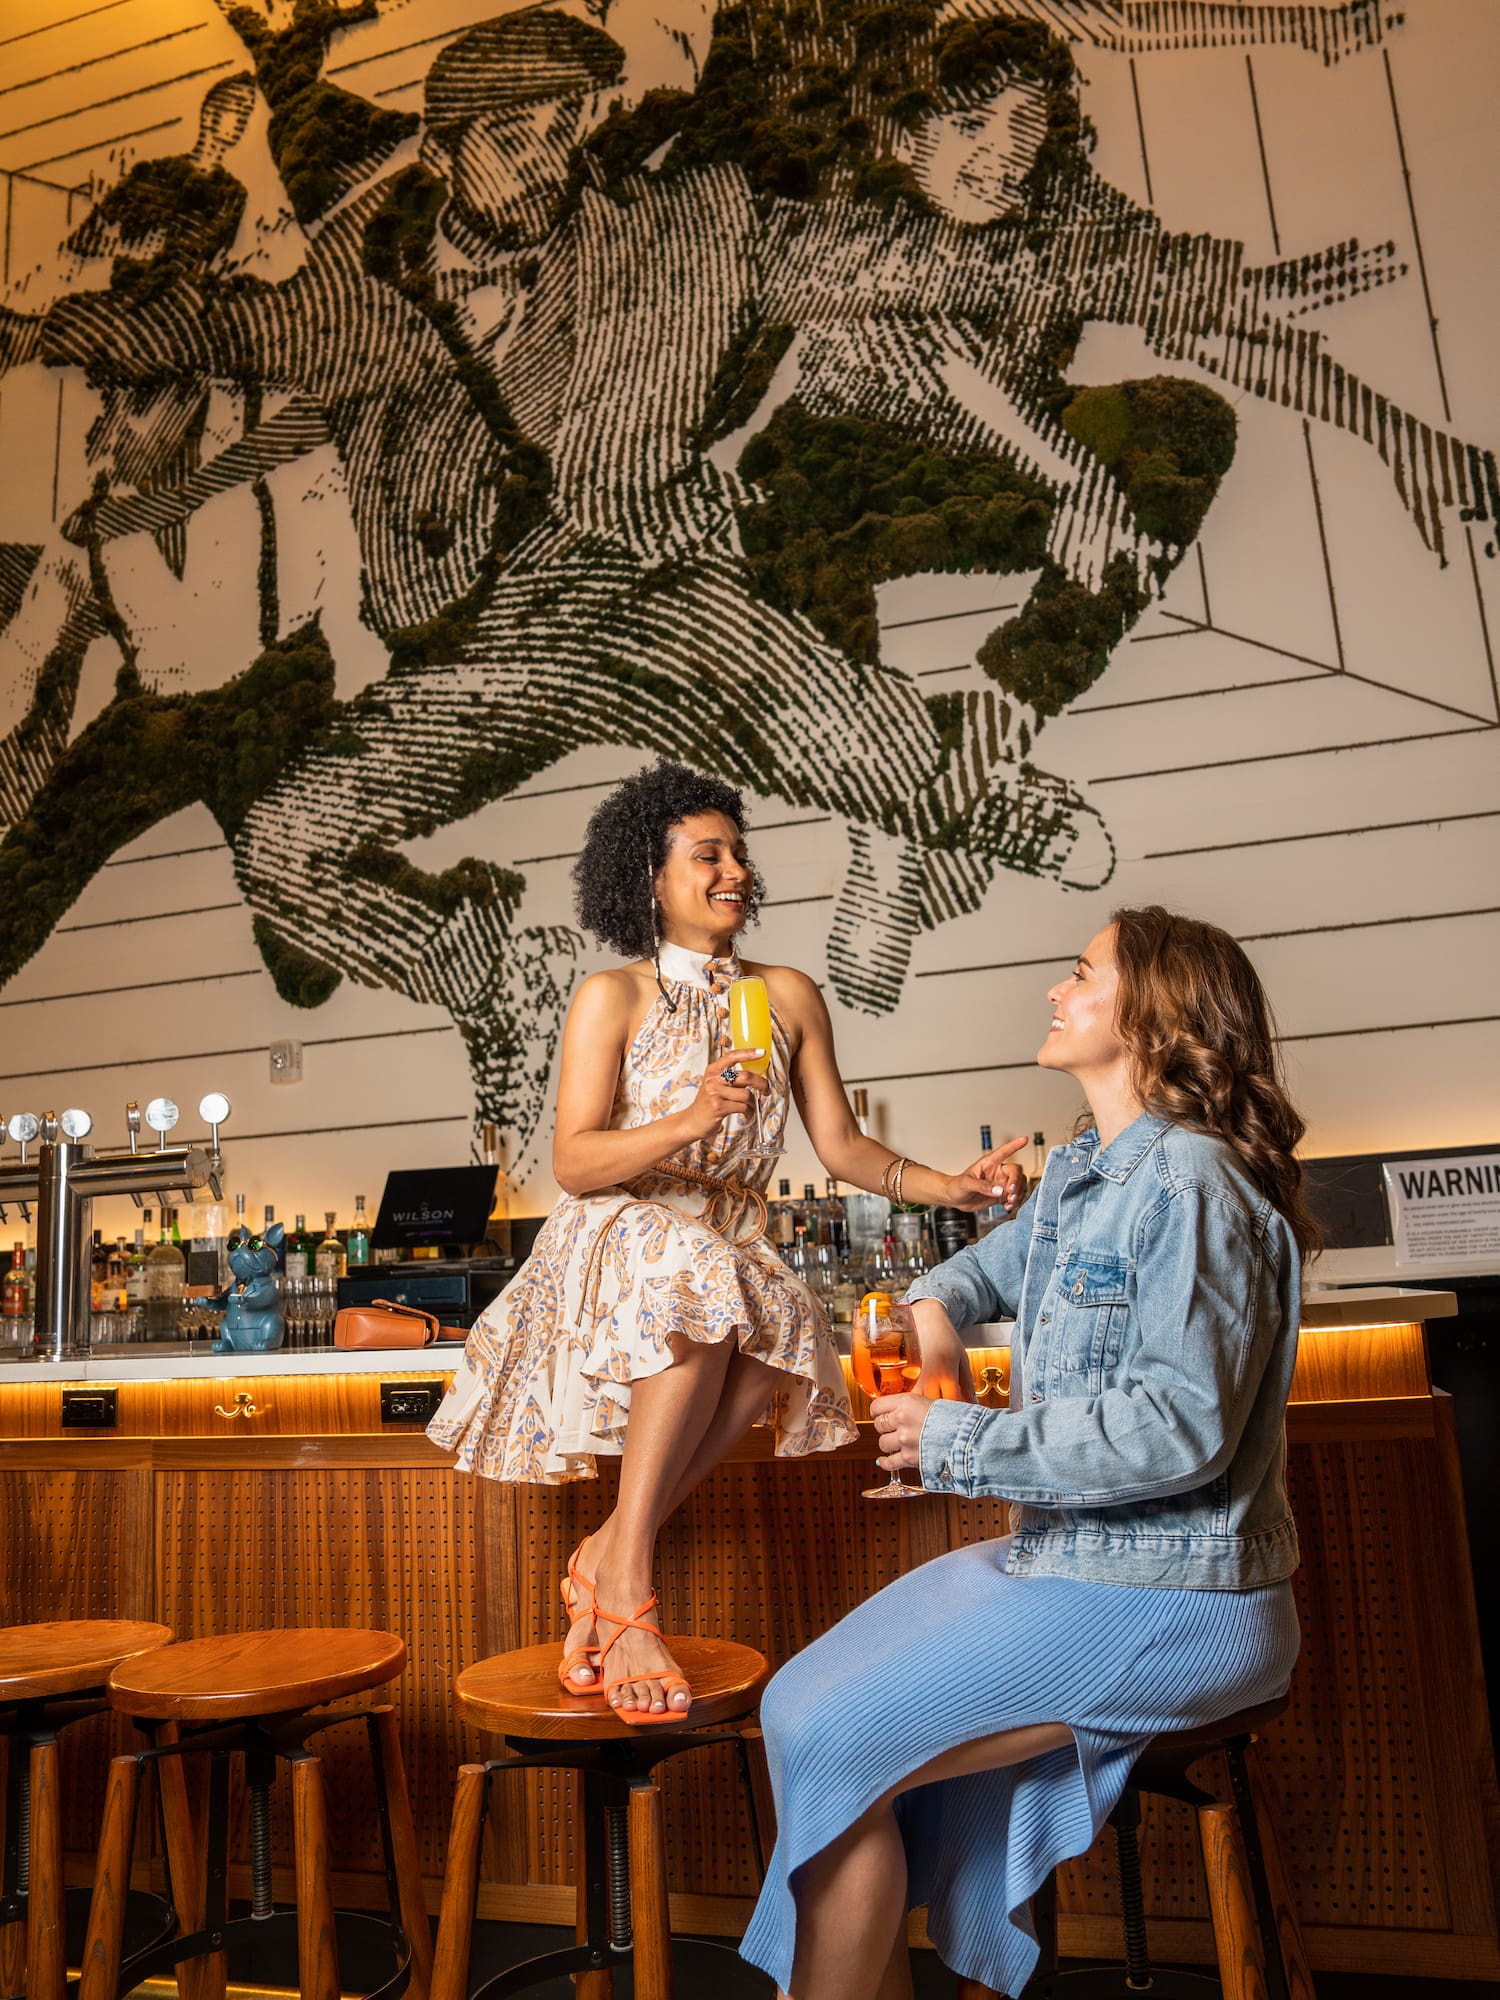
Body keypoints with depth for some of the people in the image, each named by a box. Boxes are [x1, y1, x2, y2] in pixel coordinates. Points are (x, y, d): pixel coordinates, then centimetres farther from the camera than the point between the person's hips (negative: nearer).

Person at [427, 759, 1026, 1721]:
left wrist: (952, 1187, -7)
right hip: (620, 1246, -3)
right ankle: (626, 1585, -27)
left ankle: (607, 1553, -17)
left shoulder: (790, 997, 10)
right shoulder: (613, 997, -1)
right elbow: (575, 1165, -8)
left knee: (777, 1321, -31)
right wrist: (695, 1117, -23)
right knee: (700, 1276, -36)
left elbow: (842, 1145, 8)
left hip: (733, 1259, 3)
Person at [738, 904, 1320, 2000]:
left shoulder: (1188, 1182, -19)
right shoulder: (1079, 1174, 10)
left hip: (1162, 1601, -9)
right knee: (807, 1701, 5)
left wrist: (958, 1441, -18)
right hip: (1066, 1559, 9)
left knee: (832, 1740, -12)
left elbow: (1181, 1425, -26)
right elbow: (994, 1261, 31)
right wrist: (933, 1307, 8)